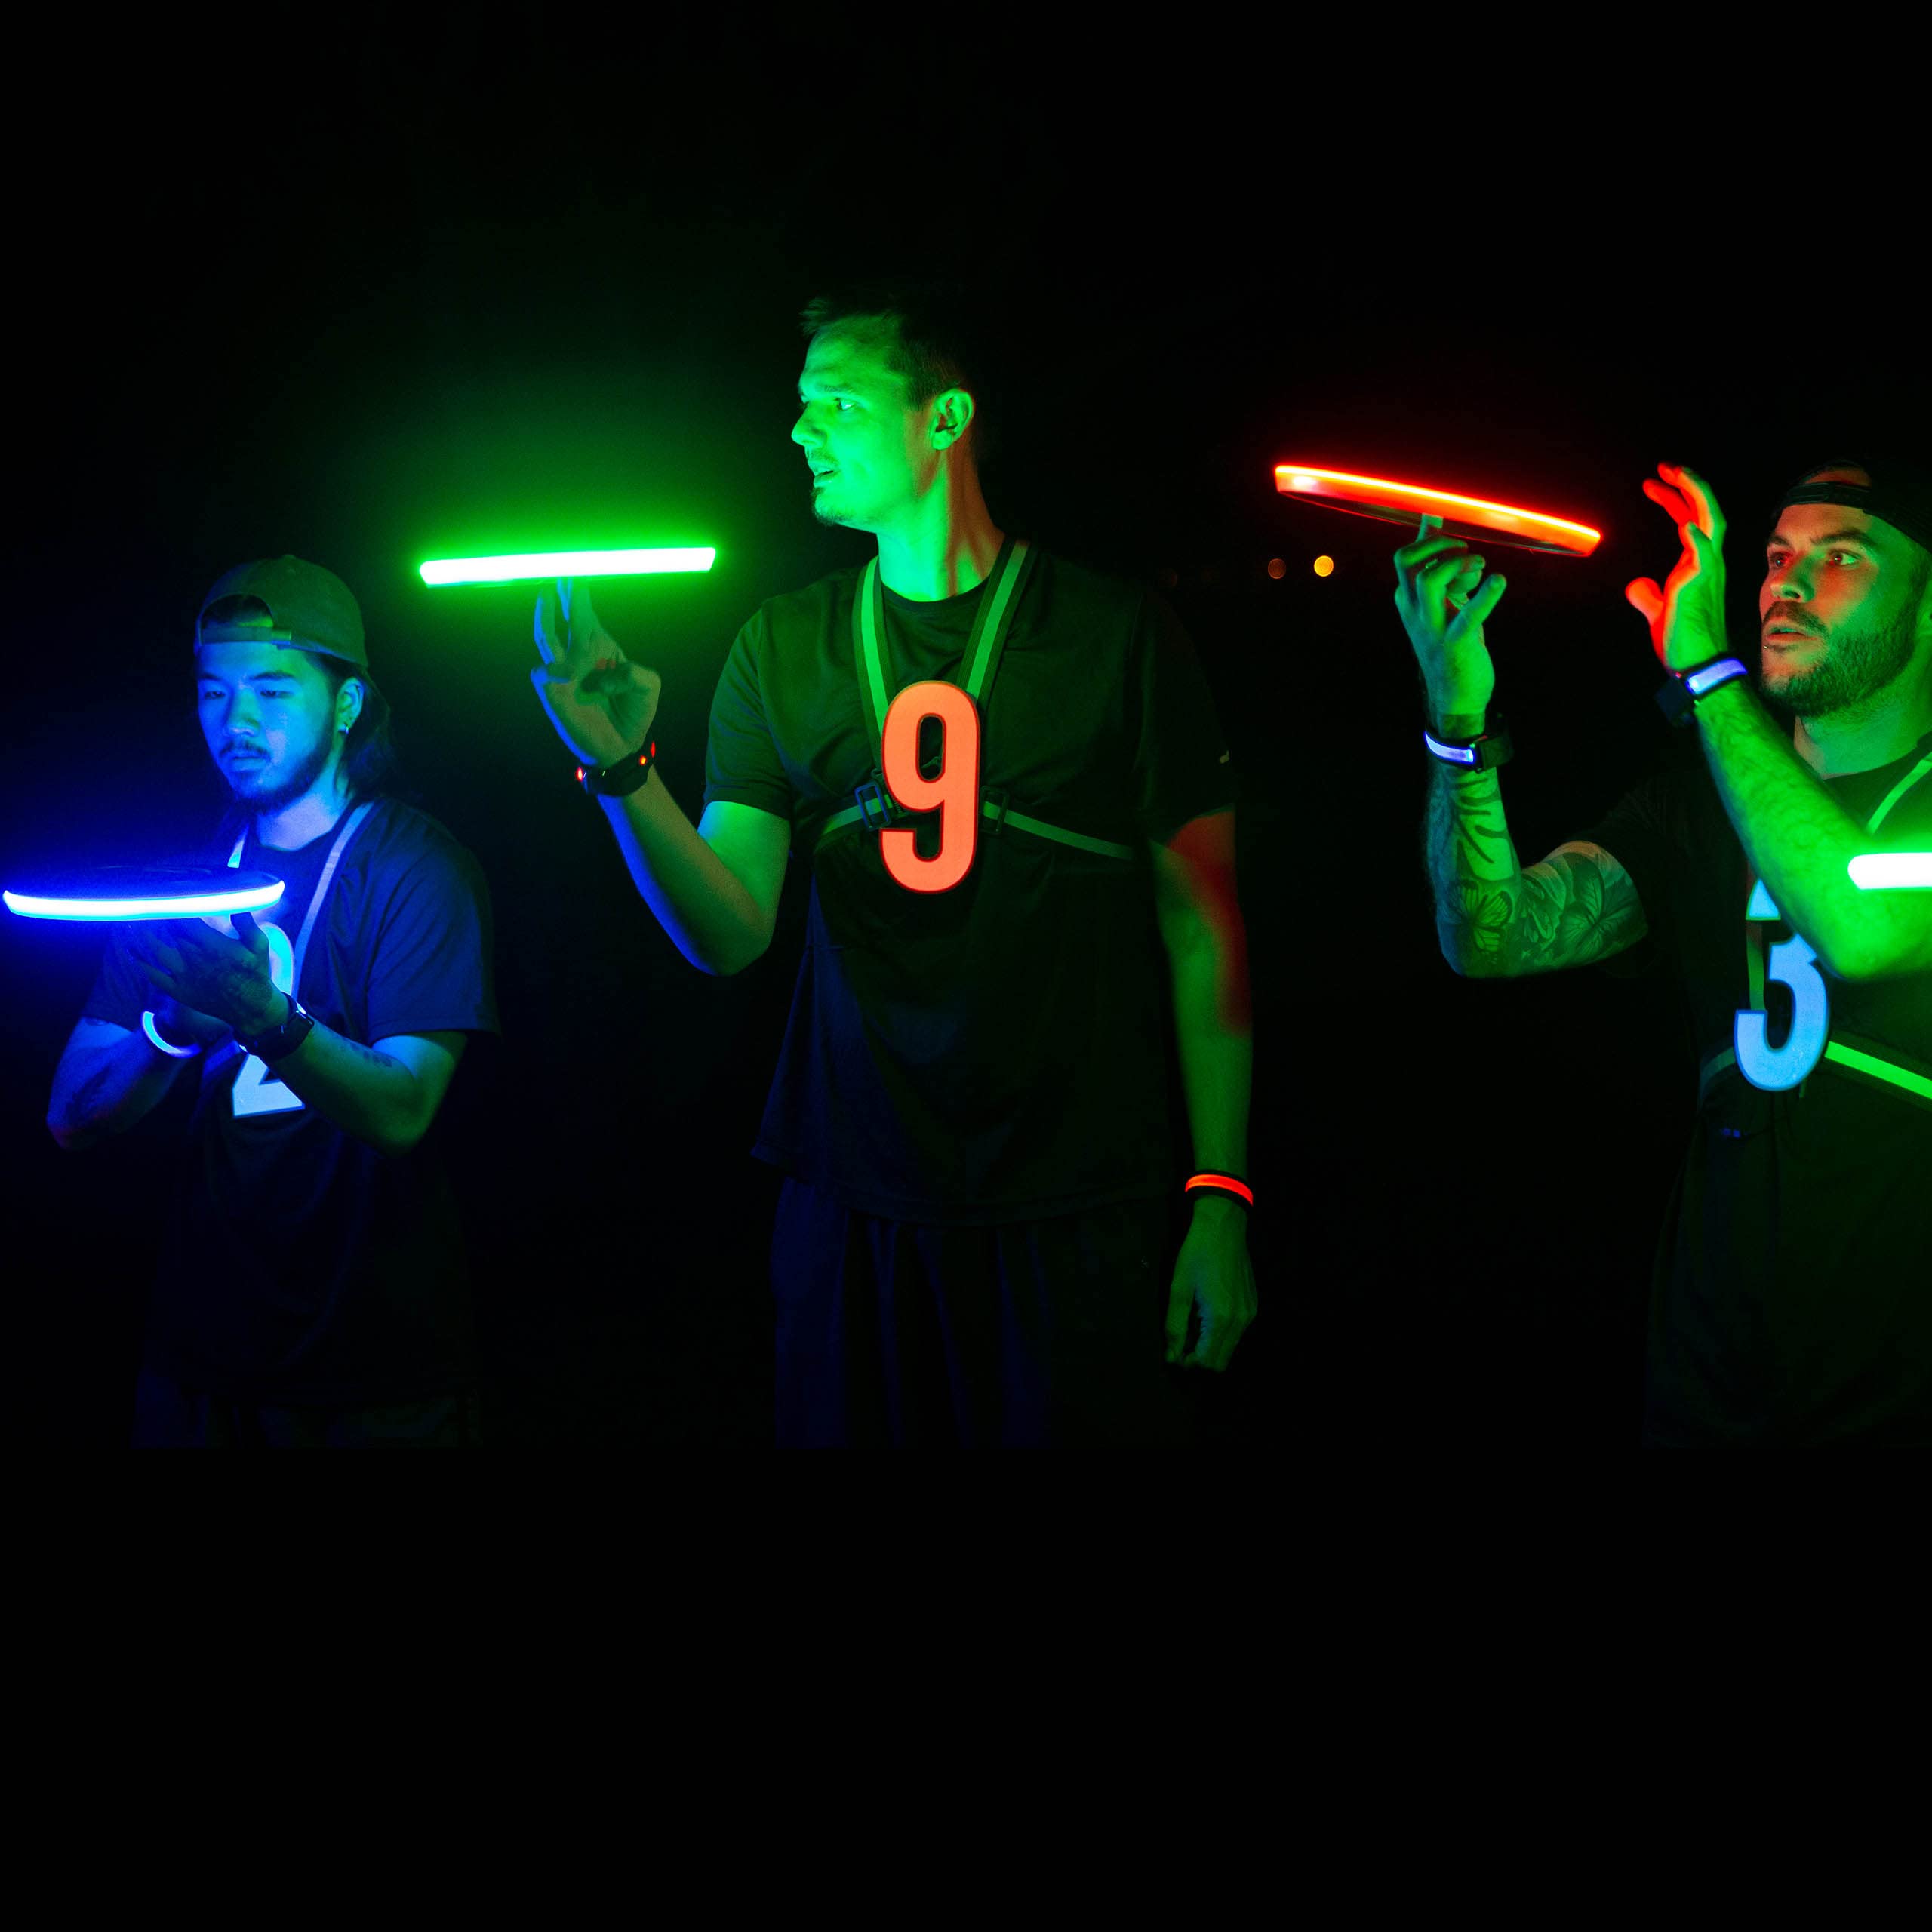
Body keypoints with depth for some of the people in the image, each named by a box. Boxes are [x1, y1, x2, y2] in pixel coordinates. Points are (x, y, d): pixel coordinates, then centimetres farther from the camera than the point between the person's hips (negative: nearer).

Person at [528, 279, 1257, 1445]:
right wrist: (624, 769, -18)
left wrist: (1221, 1199, -7)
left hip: (1082, 1213, -2)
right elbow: (732, 938, -1)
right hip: (856, 1204, 3)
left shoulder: (1116, 633, -4)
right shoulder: (783, 649, 5)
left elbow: (1202, 927, -3)